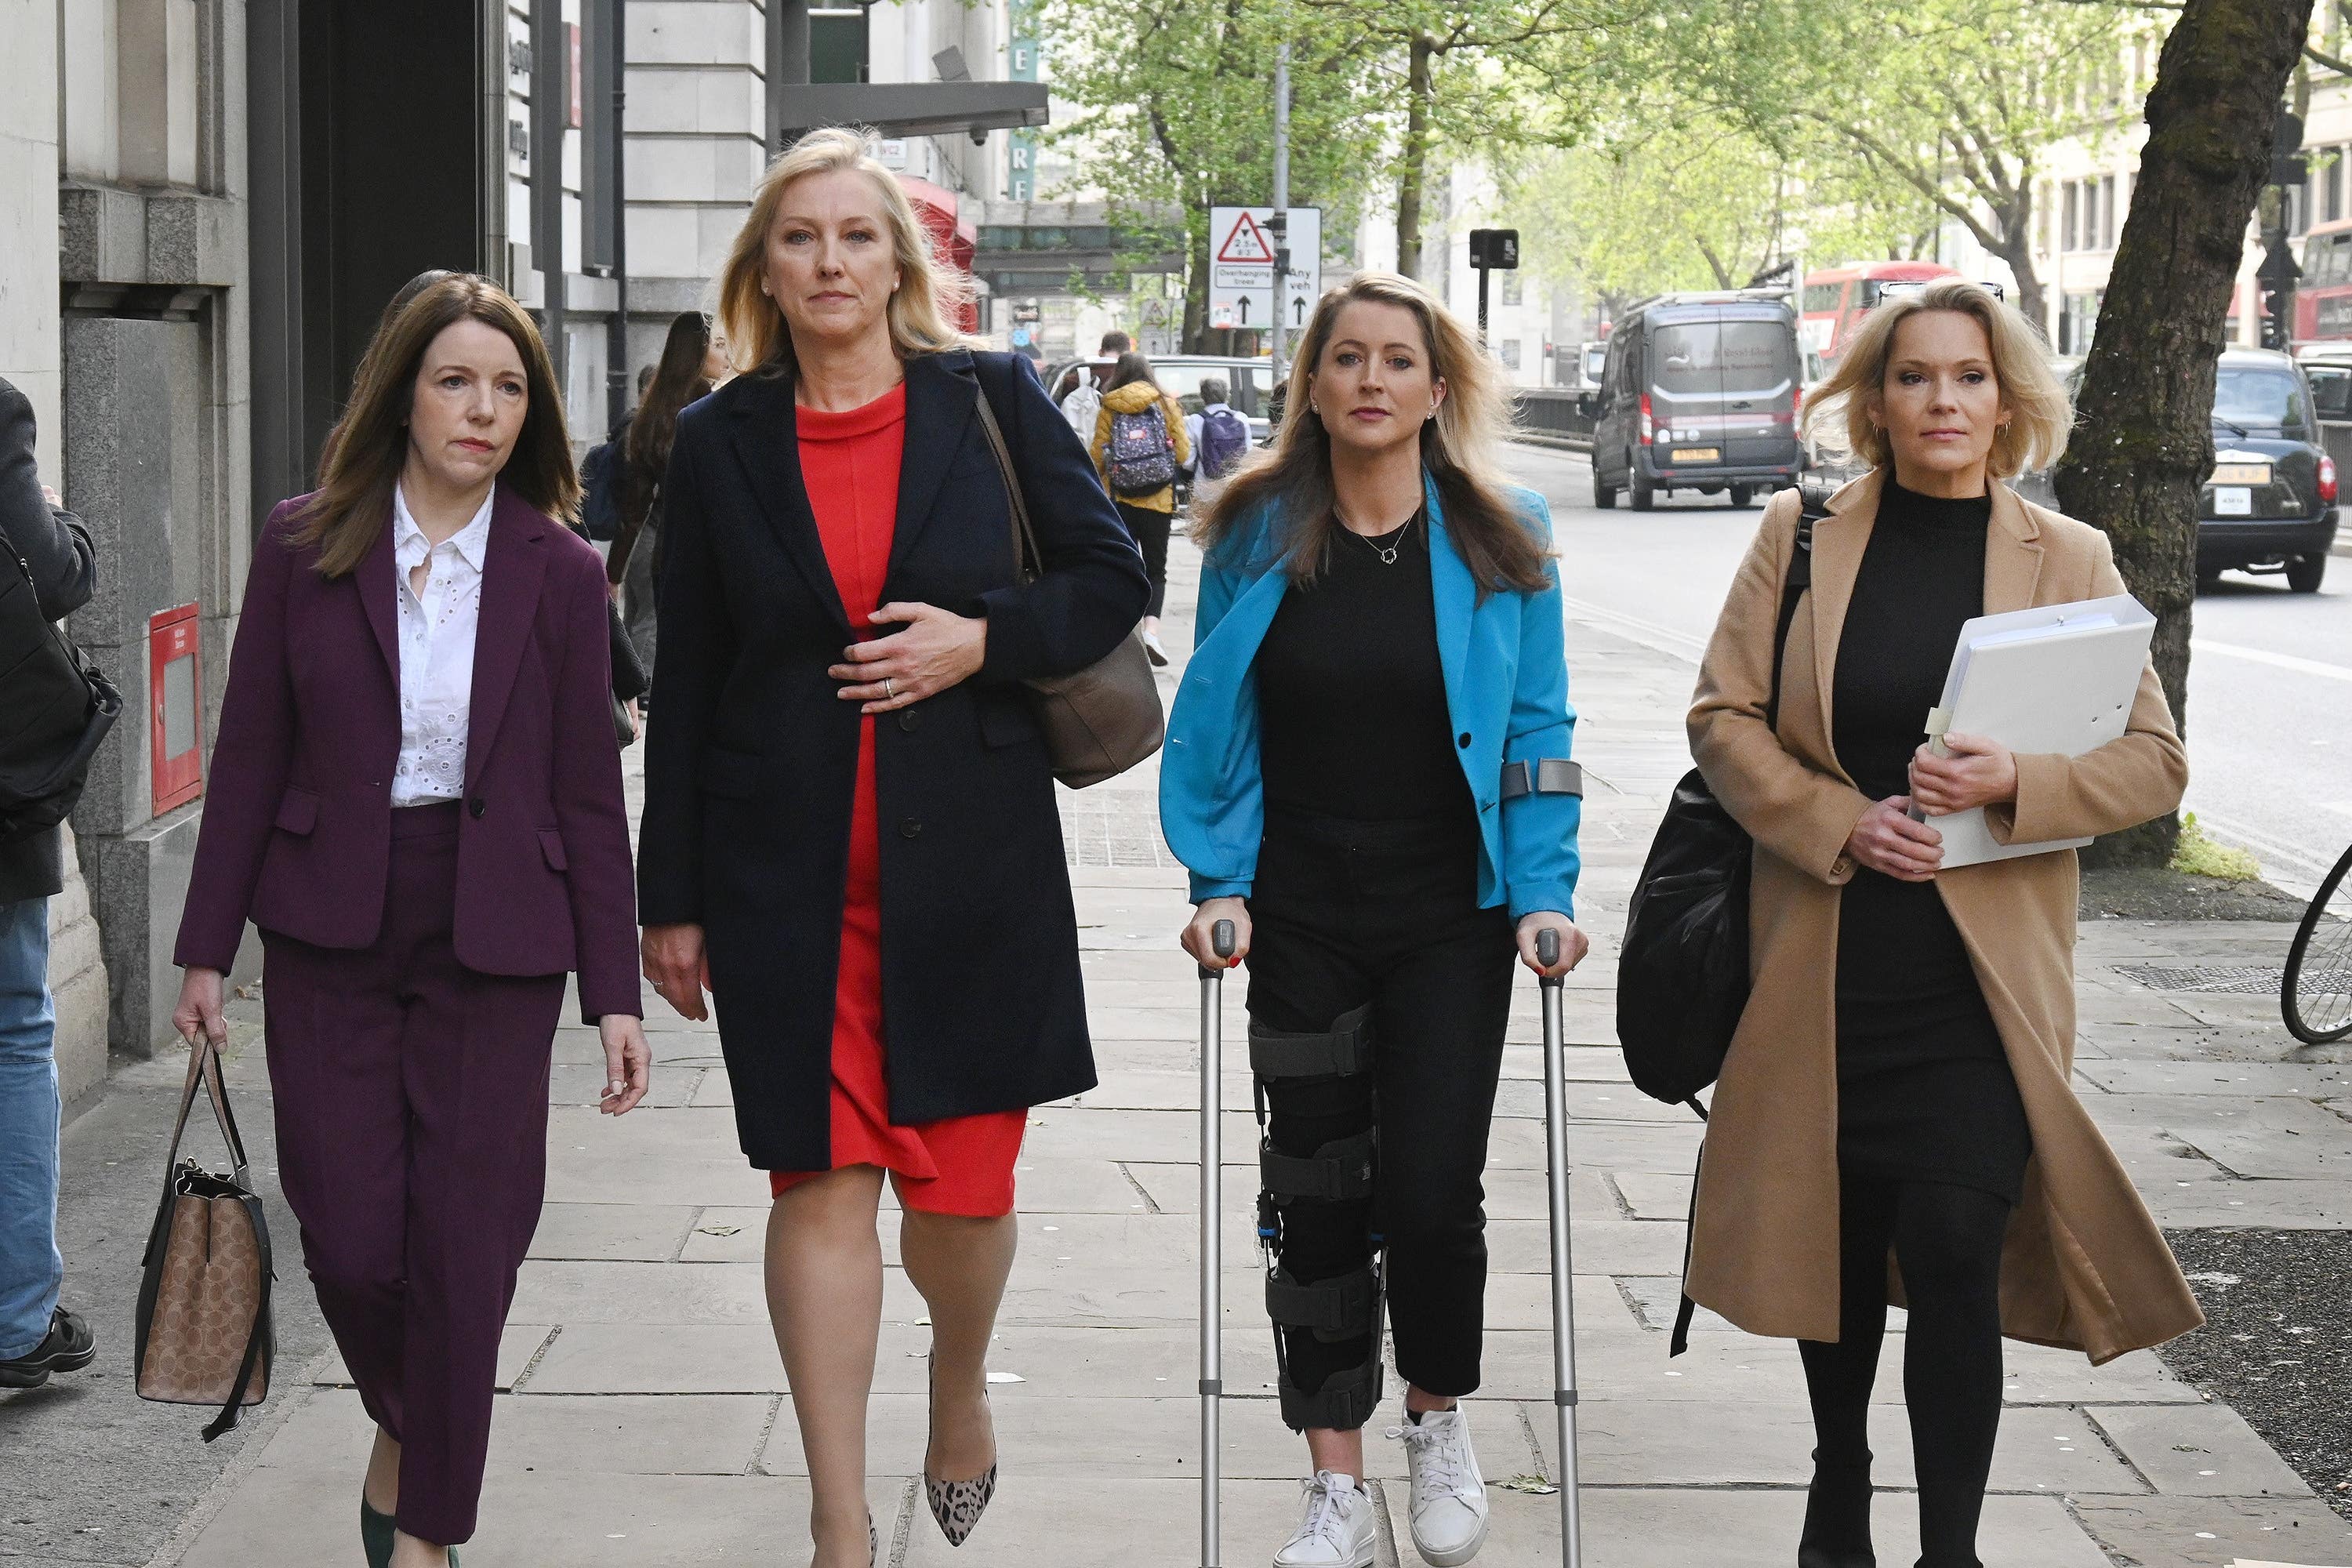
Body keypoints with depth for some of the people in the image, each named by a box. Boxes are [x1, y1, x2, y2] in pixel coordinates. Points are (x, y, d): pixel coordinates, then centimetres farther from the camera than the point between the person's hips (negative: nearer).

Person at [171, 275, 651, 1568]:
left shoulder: (560, 573, 0)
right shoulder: (304, 547, 0)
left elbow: (587, 793, 1)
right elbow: (249, 758, 4)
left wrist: (614, 993, -1)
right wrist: (207, 948, 2)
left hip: (492, 942, -1)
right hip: (330, 932, 1)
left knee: (465, 1246, -1)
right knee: (349, 1238, 0)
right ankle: (401, 1423, 33)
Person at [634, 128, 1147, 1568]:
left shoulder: (991, 404, 2)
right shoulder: (720, 444, 4)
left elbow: (1111, 582, 6)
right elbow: (687, 683, 6)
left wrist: (981, 641, -12)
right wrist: (673, 899, 4)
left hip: (971, 855, 0)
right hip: (787, 867, 0)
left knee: (962, 1179, 5)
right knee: (822, 1181, -1)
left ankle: (962, 1384, 38)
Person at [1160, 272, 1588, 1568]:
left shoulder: (1500, 540, -2)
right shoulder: (1258, 537, 0)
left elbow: (1537, 730, 1)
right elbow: (1214, 727, 5)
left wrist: (1545, 893, -7)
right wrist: (1218, 881, -4)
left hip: (1451, 922, -1)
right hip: (1299, 923, 1)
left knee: (1432, 1192, -7)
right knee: (1313, 1195, 6)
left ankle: (1438, 1419, 23)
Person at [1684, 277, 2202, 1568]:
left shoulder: (2069, 560, 2)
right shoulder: (1802, 535, 3)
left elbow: (2154, 762, 0)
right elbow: (1723, 716, 2)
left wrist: (2015, 782, -18)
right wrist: (1838, 821, -13)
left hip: (1983, 970, -1)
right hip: (1826, 961, 2)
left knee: (1955, 1246, -11)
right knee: (1837, 1239, 14)